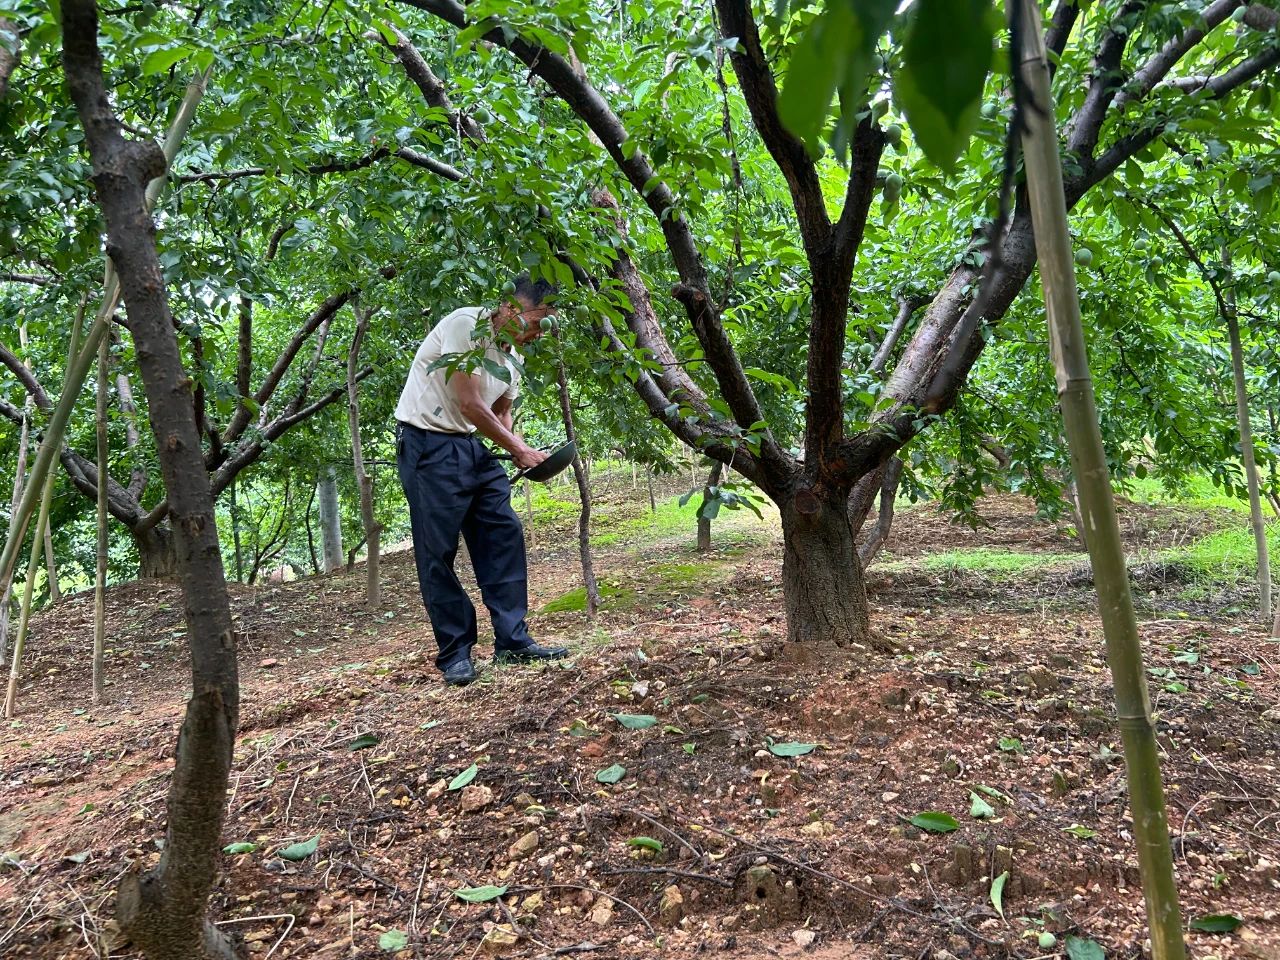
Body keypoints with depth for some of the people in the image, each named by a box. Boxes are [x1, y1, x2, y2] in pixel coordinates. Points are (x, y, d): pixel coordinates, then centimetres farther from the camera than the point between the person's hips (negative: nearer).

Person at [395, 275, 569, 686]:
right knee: (438, 551, -4)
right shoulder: (465, 325, -16)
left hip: (473, 445, 9)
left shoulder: (511, 356, 11)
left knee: (505, 537, 2)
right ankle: (454, 653, 5)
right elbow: (470, 405, -20)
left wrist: (526, 453, 0)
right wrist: (518, 449, -11)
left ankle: (512, 640, 8)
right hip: (428, 444, -9)